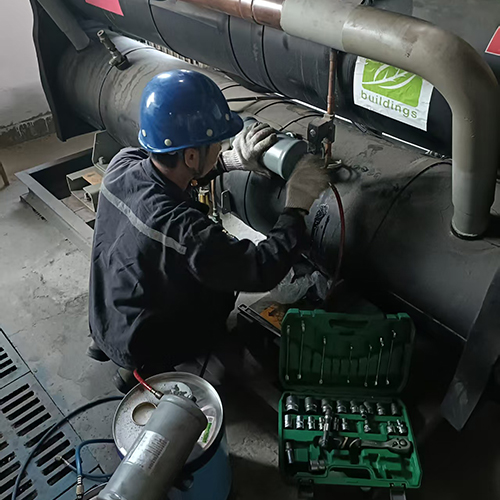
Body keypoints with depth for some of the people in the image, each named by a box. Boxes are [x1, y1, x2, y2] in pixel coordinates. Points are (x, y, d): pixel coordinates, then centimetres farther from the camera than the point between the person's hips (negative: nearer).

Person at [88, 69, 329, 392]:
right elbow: (263, 271, -32)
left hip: (103, 316, 6)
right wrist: (298, 207, -22)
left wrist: (232, 160, -8)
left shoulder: (122, 164, -18)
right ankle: (145, 367, 12)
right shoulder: (181, 228, -40)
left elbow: (171, 168, 3)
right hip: (140, 345, -6)